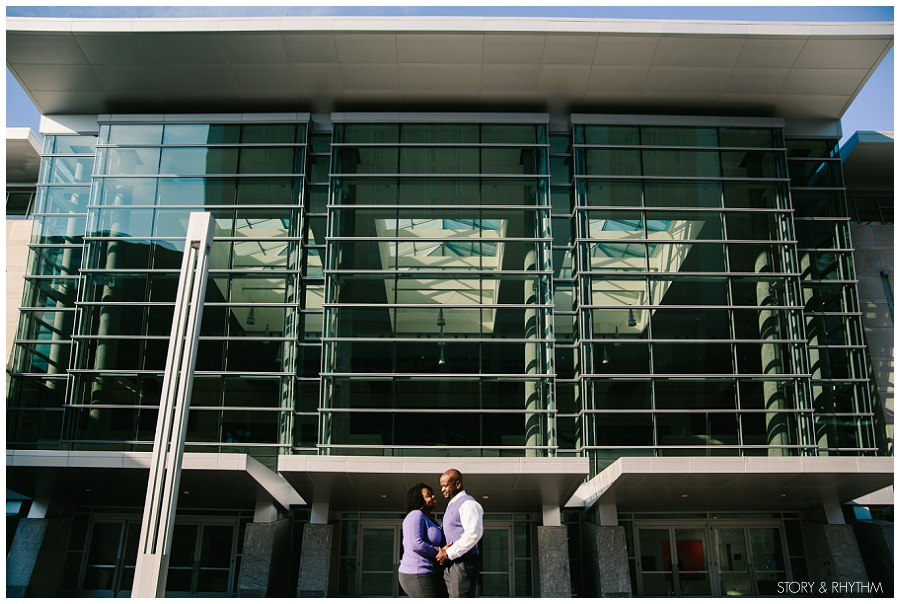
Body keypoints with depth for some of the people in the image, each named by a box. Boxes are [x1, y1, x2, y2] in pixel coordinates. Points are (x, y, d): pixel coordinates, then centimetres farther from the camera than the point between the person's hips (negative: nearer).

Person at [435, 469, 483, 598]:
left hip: (463, 564, -10)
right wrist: (443, 550, 10)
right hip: (450, 566, 10)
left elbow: (474, 533, -21)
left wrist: (449, 553, -18)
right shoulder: (452, 505, 22)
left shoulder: (467, 503, -9)